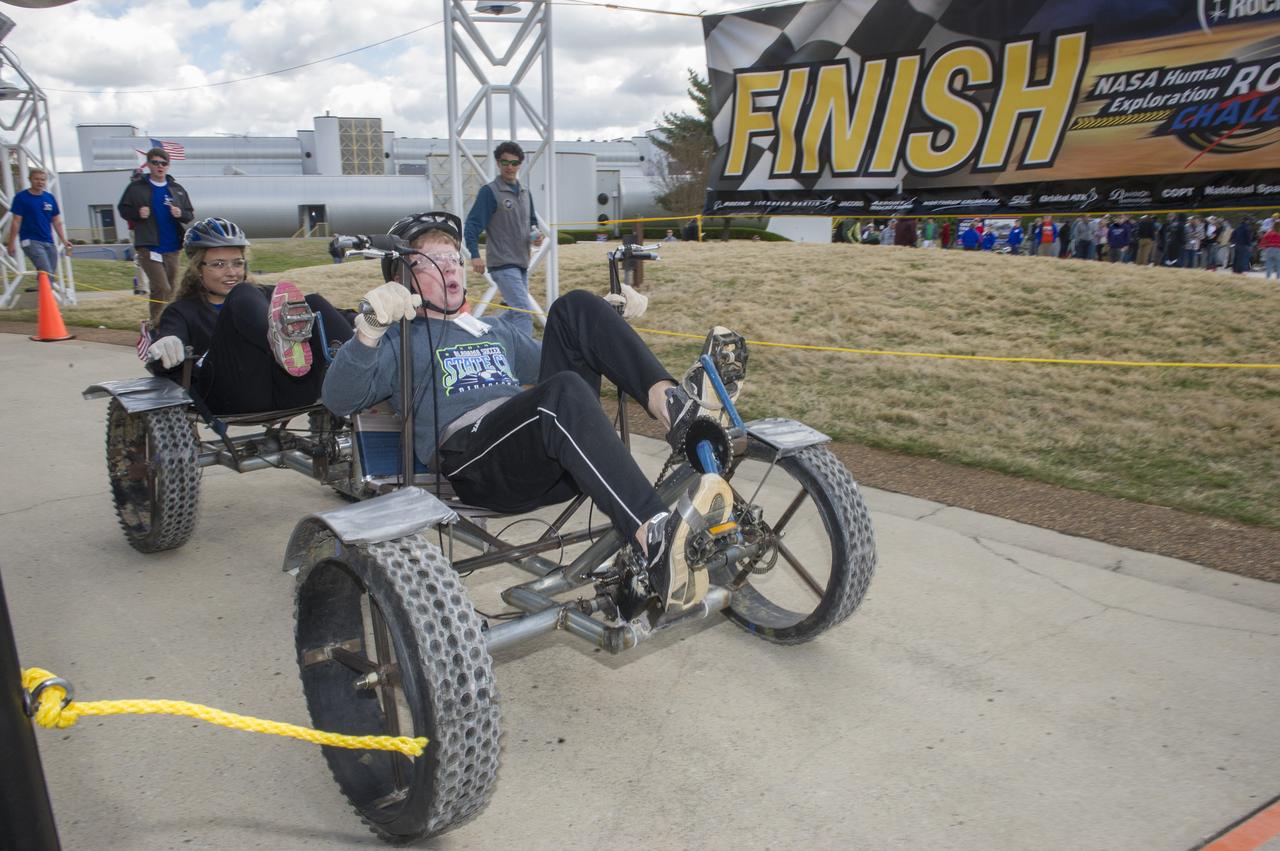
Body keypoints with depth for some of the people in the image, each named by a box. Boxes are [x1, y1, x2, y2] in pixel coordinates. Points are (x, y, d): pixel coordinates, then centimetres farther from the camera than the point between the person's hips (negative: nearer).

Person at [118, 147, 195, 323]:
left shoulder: (177, 189, 10)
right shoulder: (136, 187, 2)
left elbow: (190, 214, 12)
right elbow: (122, 209, 6)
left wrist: (181, 214, -9)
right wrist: (137, 213, -14)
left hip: (171, 248, 4)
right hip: (148, 247, -4)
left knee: (169, 290, 9)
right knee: (162, 289, -15)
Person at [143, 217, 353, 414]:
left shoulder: (263, 295, 32)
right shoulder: (183, 311, 22)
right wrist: (163, 346, -27)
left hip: (292, 392, 3)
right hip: (235, 404, -3)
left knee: (314, 304, -15)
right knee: (244, 298, -18)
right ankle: (282, 341, -51)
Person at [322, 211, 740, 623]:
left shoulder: (498, 329, 36)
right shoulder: (399, 341, 18)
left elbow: (558, 364, 41)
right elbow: (340, 399, 0)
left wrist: (609, 322, 24)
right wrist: (370, 329, -19)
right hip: (472, 459, -5)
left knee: (575, 306, -6)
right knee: (564, 394, -36)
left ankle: (670, 402, -29)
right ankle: (655, 544, -53)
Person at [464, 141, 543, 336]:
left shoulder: (524, 191, 14)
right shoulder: (489, 192, -8)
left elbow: (532, 220, 26)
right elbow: (473, 224, -12)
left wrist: (536, 234, 3)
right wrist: (475, 255, -24)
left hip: (522, 262, 8)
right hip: (503, 264, -8)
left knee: (514, 312, 15)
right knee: (525, 313, -17)